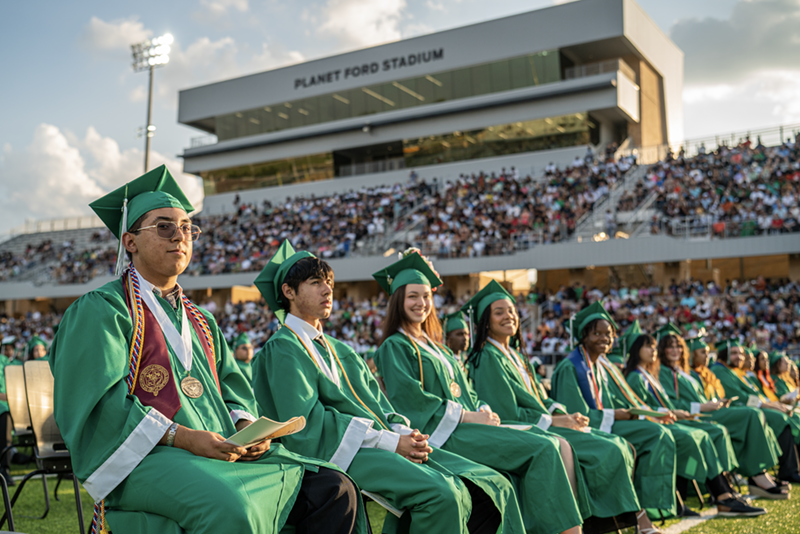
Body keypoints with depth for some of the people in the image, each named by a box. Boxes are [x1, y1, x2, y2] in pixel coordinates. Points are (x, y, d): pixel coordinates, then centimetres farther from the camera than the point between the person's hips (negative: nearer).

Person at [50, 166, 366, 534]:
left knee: (335, 490, -13)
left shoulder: (201, 322, 23)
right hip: (145, 458, -6)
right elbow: (100, 403, -10)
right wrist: (182, 437, -19)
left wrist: (246, 426, -4)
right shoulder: (99, 310, 2)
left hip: (224, 453, 6)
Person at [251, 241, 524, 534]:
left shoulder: (339, 350, 25)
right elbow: (309, 423, -12)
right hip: (339, 452, -7)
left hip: (388, 443, 8)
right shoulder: (281, 350, 0)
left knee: (495, 487, -9)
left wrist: (403, 431, -5)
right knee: (442, 494, -32)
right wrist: (390, 441, -15)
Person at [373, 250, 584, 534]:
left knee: (561, 446, -11)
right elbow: (410, 399, -12)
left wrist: (484, 410, 0)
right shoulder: (394, 347, 1)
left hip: (471, 426, 8)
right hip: (443, 433, -8)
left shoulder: (434, 345, 25)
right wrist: (467, 416, -14)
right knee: (543, 449, -22)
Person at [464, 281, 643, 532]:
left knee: (621, 445, -1)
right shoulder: (488, 358, -11)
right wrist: (555, 420, -13)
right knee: (608, 451, -17)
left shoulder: (515, 355, 18)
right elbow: (508, 413, -17)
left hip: (542, 423, 9)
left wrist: (564, 414, -2)